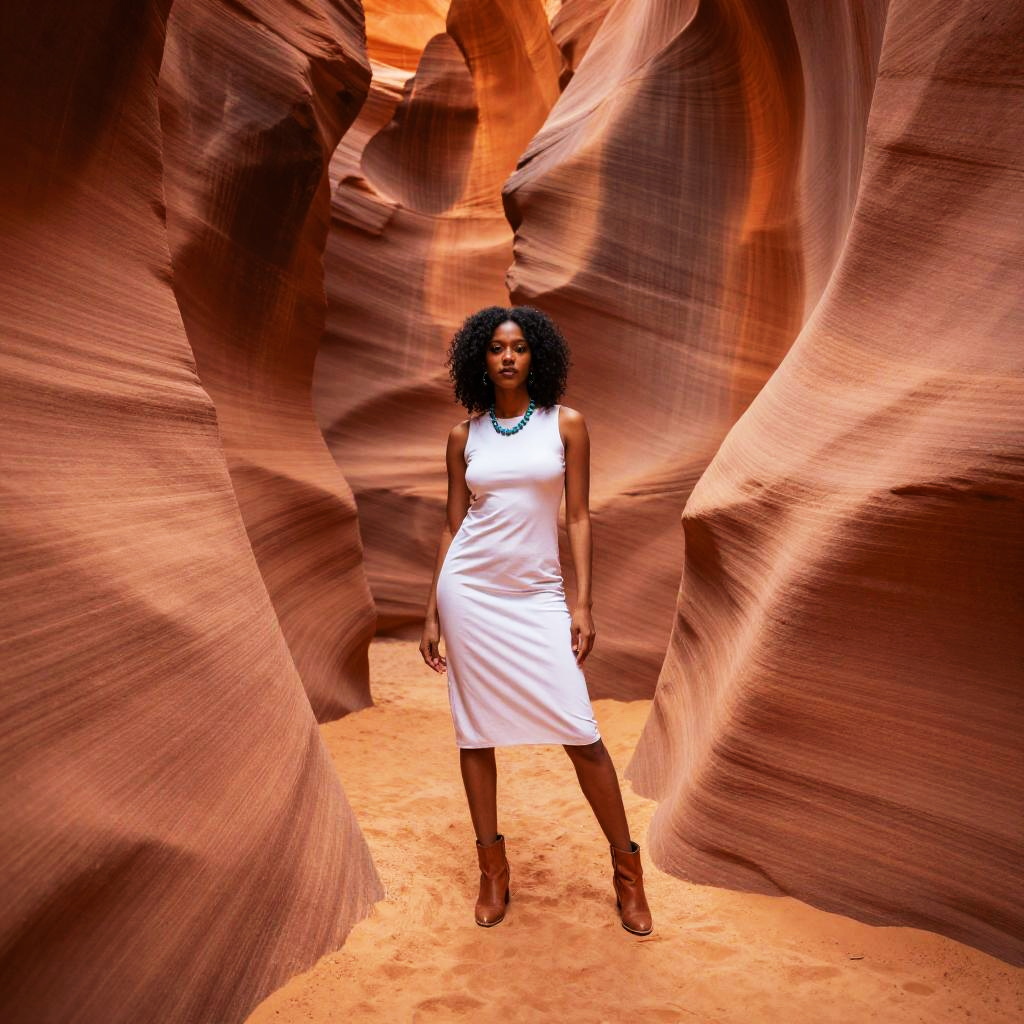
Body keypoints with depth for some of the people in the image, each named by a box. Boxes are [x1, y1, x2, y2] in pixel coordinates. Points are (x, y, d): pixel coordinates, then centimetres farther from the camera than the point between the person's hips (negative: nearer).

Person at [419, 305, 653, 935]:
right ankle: (494, 870, 23)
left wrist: (584, 605, -5)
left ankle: (627, 868, 14)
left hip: (538, 593, -1)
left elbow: (579, 517, 1)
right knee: (475, 729, 7)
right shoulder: (465, 435, 6)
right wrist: (433, 613, 7)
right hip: (469, 589, 2)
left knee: (581, 731, -4)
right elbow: (453, 525, 9)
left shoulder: (565, 424, 2)